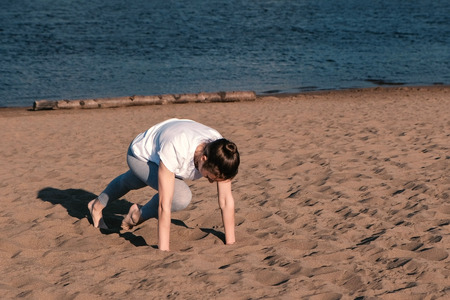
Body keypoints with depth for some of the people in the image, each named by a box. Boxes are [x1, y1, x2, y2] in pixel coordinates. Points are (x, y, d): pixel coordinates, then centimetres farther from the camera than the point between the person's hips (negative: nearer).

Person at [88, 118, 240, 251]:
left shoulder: (220, 151, -35)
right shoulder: (174, 150, -48)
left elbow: (226, 200, -29)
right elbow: (165, 204, -45)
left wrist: (230, 243, -28)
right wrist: (163, 250, -43)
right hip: (140, 153, -6)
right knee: (181, 197, -27)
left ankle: (97, 205, 63)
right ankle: (140, 214, 3)